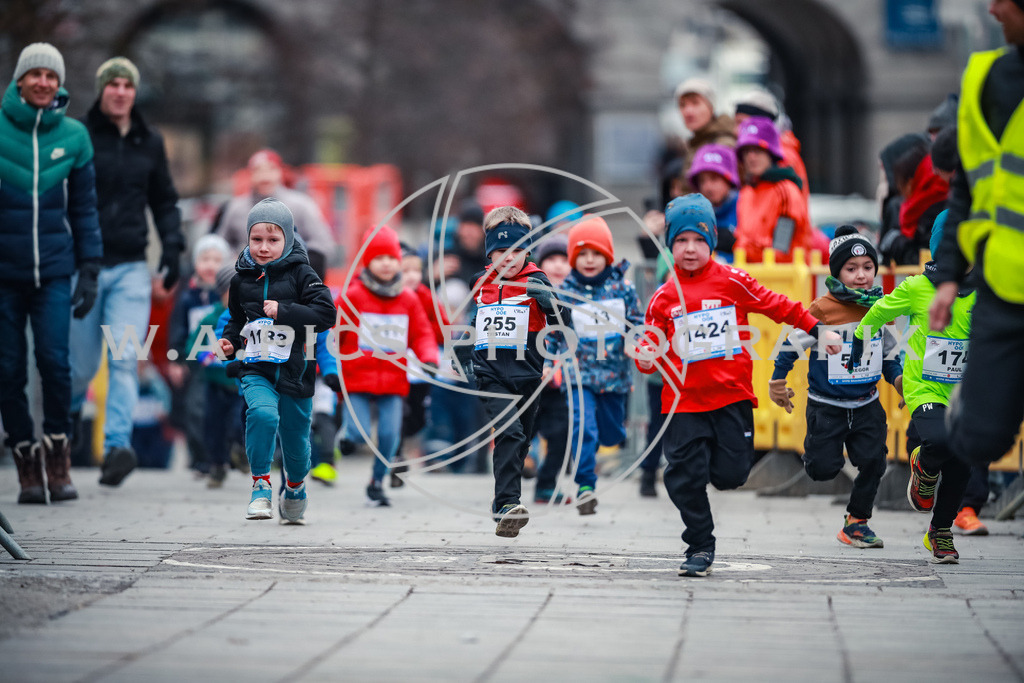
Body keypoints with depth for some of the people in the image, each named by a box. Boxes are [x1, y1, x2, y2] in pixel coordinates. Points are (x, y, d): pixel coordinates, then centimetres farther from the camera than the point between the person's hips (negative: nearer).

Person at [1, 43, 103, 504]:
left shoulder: (72, 136, 5)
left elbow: (83, 207, 11)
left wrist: (89, 270, 7)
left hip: (54, 270, 0)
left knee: (54, 358, -14)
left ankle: (58, 454, 1)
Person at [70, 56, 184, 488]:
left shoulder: (149, 142, 10)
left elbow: (164, 200, 20)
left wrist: (172, 244, 6)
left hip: (130, 269, 2)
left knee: (125, 359, -12)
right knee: (82, 364, 5)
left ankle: (117, 445, -16)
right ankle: (67, 412, 36)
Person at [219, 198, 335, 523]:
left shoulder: (300, 274, -5)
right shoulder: (241, 279, 6)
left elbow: (325, 314, -14)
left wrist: (283, 311, -20)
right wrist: (230, 340, 4)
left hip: (295, 371, -1)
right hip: (256, 370, 1)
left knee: (295, 441, 10)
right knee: (262, 413, -29)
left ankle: (295, 489, 42)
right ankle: (261, 487, -17)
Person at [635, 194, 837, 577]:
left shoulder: (732, 282, 2)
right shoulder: (665, 297, 5)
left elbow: (777, 306, 11)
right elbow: (651, 344, 8)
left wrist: (818, 332, 11)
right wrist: (645, 358, -16)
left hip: (732, 396, -1)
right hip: (684, 401, 1)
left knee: (730, 474, -7)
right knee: (684, 479, -4)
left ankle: (717, 459, 31)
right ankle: (700, 548, 11)